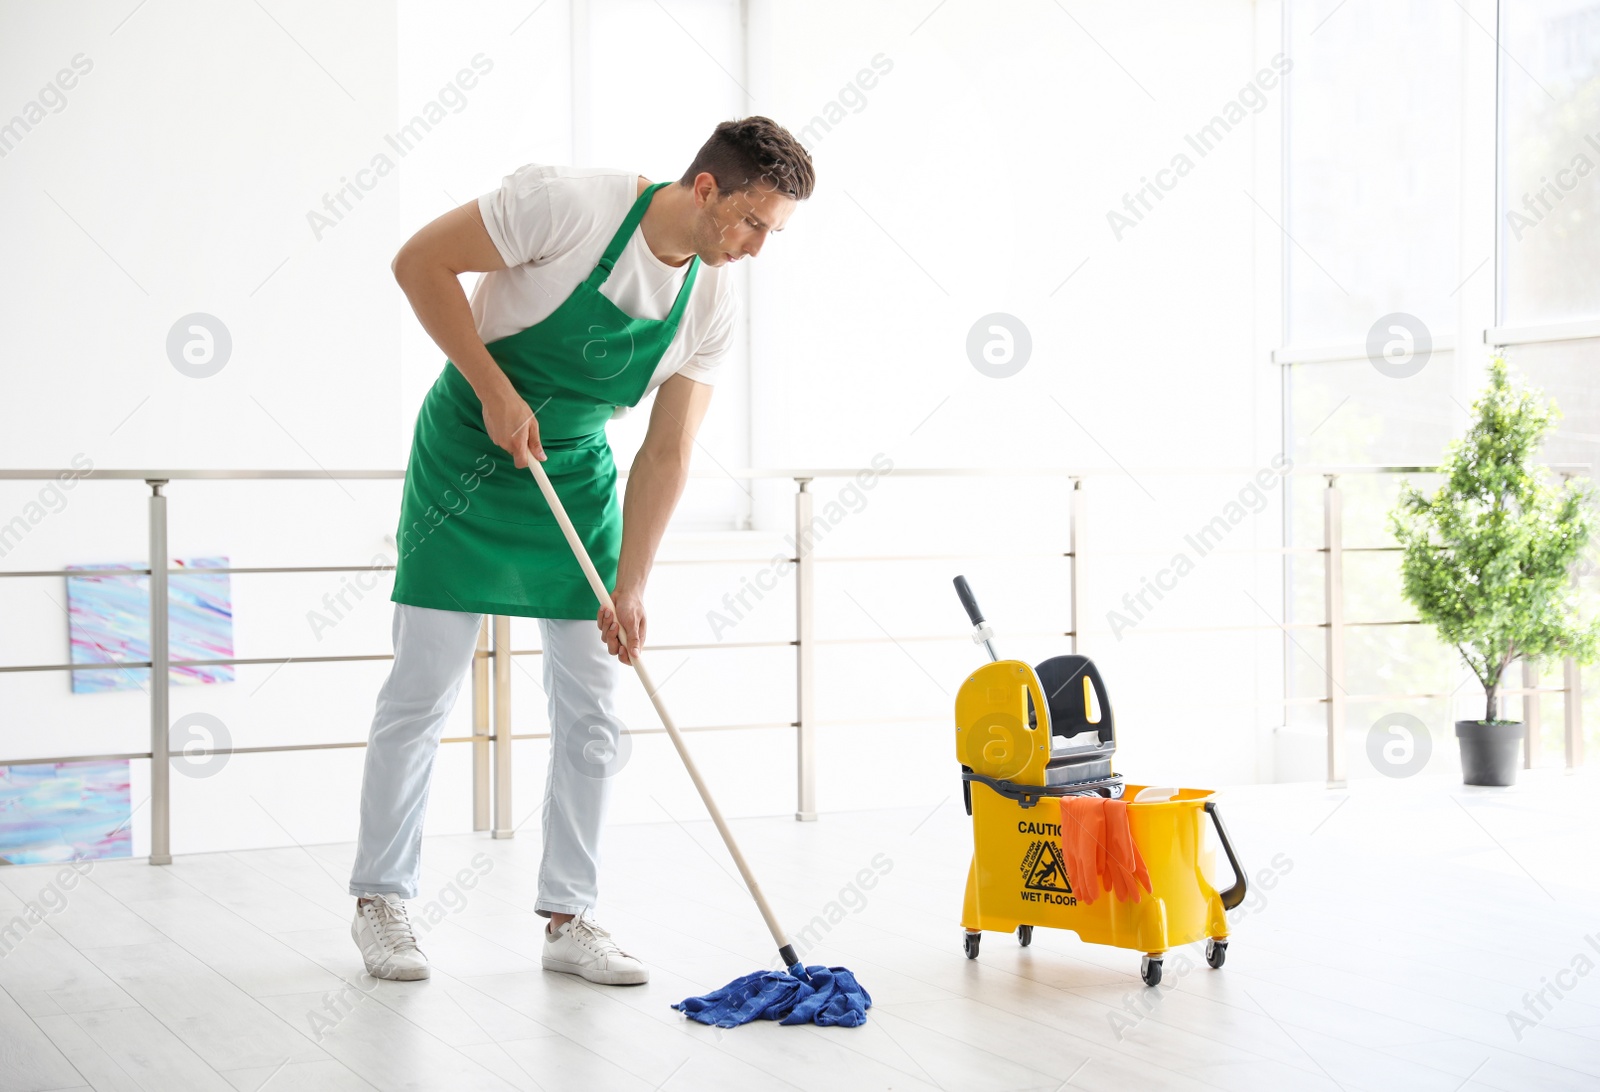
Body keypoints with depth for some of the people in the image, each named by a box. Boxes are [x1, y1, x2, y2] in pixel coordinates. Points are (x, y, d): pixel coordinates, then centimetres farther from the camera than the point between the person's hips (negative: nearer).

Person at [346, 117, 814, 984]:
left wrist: (629, 587, -9)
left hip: (577, 475, 5)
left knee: (590, 709, 2)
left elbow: (667, 453, -4)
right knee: (421, 693, -2)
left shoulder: (712, 303, -6)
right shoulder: (571, 205, -23)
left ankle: (568, 918, 11)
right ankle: (380, 898, 13)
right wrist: (495, 390, -23)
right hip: (468, 457, -5)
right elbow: (419, 262, -18)